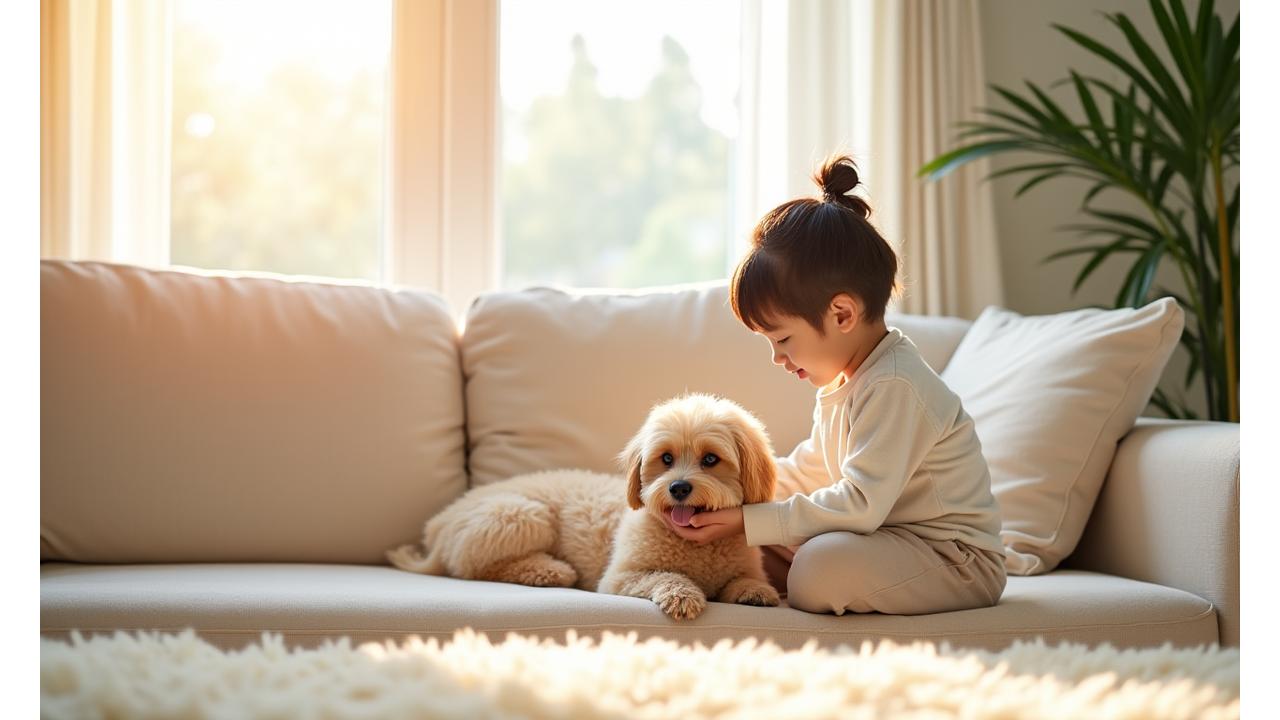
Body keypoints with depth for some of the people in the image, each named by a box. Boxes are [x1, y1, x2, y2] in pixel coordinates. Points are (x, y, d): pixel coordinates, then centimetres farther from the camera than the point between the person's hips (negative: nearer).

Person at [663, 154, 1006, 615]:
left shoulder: (893, 386, -24)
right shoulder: (843, 378, 8)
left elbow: (860, 504, -30)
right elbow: (809, 471, 21)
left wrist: (747, 521, -29)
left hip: (958, 561, -10)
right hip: (888, 534, 10)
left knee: (822, 567, -34)